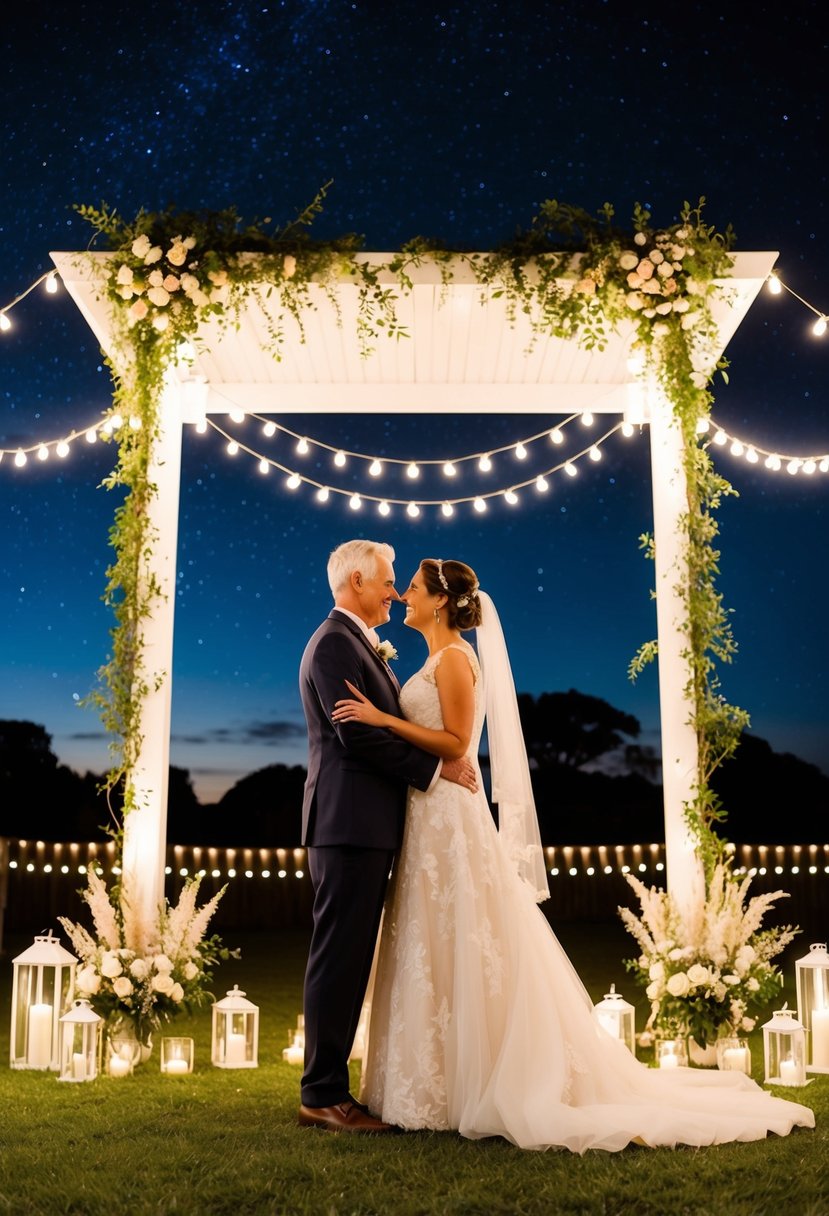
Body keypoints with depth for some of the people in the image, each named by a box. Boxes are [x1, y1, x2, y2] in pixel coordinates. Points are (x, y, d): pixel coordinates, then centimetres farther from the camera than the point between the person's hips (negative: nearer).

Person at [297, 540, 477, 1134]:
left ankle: (328, 1085, 19)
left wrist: (444, 759, 6)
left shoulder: (362, 646, 21)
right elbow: (357, 736, -19)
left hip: (367, 827, 10)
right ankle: (323, 1095, 3)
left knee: (349, 959, 12)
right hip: (350, 823, -10)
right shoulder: (335, 643, -11)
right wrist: (435, 767, -13)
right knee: (339, 958, -5)